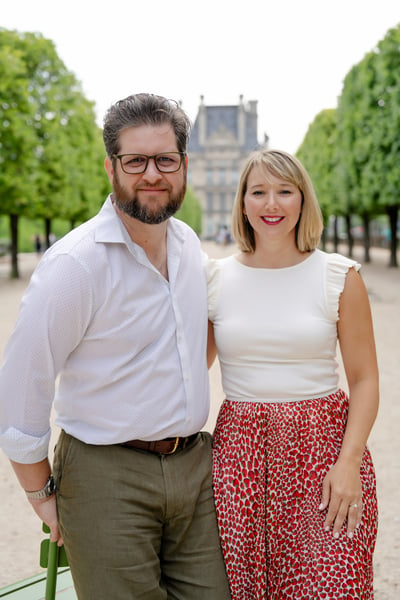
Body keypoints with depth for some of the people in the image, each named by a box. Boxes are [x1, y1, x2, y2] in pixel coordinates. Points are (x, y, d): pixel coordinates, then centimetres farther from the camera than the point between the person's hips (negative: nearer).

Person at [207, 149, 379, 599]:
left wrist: (349, 462, -10)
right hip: (240, 450, 2)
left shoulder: (339, 277, 0)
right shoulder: (215, 279, 4)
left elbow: (364, 380, 1)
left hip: (324, 444, -1)